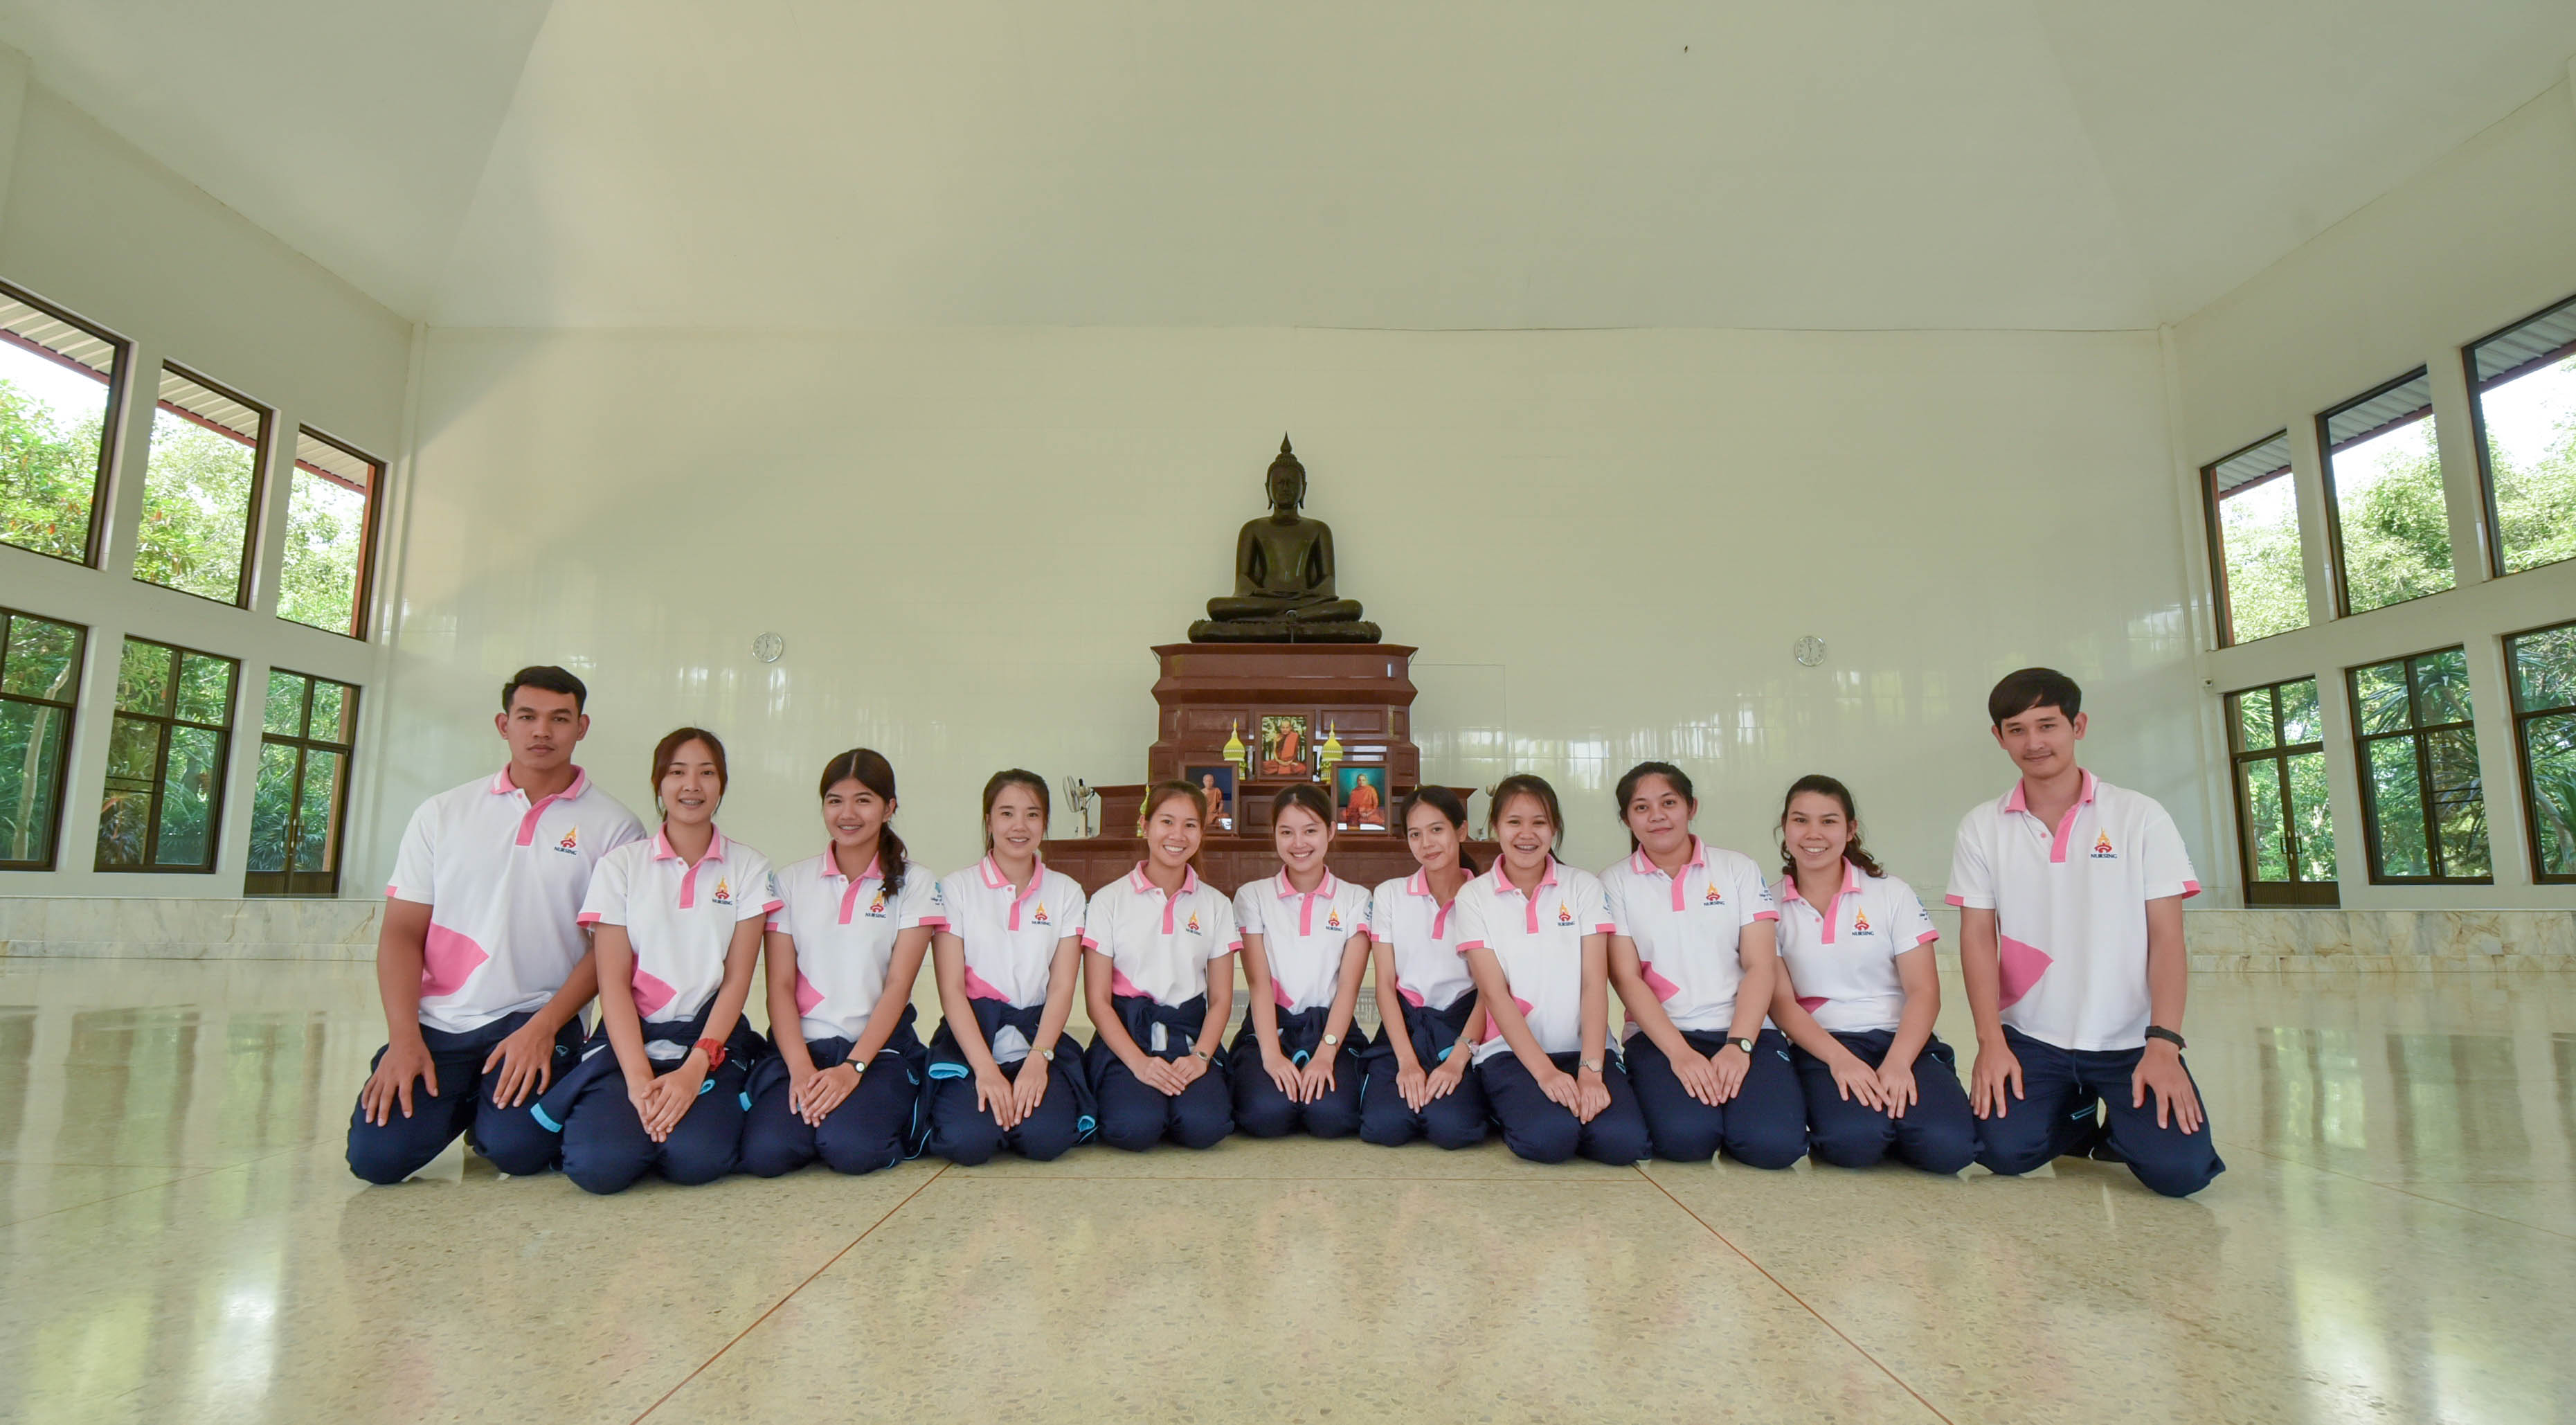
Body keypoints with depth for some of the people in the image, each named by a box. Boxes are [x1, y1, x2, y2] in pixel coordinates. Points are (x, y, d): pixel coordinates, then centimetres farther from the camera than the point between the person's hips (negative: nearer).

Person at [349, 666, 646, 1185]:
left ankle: (494, 1108, 14)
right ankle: (461, 1103, 18)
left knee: (516, 1148, -22)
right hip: (437, 1022, 2)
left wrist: (543, 1029, -14)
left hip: (537, 1020, -2)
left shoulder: (612, 826, -1)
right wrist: (403, 1039, -7)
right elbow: (402, 932, 5)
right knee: (378, 1154, -15)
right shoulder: (442, 813, 8)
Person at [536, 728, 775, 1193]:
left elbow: (737, 979, -1)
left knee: (697, 1158, -27)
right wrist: (638, 1077, -15)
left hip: (713, 1036, -1)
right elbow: (613, 981, -2)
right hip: (630, 1036, 1)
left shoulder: (749, 868, 4)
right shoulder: (620, 865, 5)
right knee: (600, 1163, -25)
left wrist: (696, 1068, -15)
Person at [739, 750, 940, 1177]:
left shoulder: (913, 883, 2)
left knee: (851, 1149, -27)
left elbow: (898, 986, -5)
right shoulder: (792, 881, 8)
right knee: (764, 1153, -23)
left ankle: (892, 1111, 5)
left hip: (879, 1046, -2)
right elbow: (780, 986, 1)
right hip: (801, 1043, 2)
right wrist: (801, 1069, -14)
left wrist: (852, 1069, -17)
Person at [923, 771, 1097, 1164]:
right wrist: (985, 1068, -17)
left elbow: (1062, 988, 1)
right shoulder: (957, 889, 2)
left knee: (1046, 1138, -25)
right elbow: (951, 989, -5)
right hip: (971, 1035, -1)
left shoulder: (1066, 892, 7)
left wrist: (1038, 1059, -16)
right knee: (967, 1141, -27)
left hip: (1040, 1035, 1)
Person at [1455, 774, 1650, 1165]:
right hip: (1510, 1051, -1)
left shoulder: (1584, 887, 4)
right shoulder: (1474, 896, 1)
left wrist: (1591, 1071, -18)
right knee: (1547, 1138, -30)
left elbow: (1594, 984, -4)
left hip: (1583, 1048, 1)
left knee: (1621, 1140, -26)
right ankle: (1509, 1111, 3)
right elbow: (1494, 992, -7)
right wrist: (1545, 1072, -18)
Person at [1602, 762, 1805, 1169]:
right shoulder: (1614, 884, 6)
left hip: (1743, 1029, 1)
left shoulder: (1739, 870, 8)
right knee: (1685, 1137, -29)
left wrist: (1738, 1045, -14)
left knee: (1774, 1142, -25)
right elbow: (1627, 978, -3)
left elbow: (1761, 966, 1)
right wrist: (1679, 1053, -16)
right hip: (1659, 1035, -1)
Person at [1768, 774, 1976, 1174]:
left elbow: (1924, 992, -2)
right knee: (1851, 1142, -32)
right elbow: (1781, 1001, -2)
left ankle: (1892, 1103, 3)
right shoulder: (1771, 904, 4)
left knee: (1946, 1145, -27)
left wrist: (1897, 1064, -18)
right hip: (1821, 1046, -1)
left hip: (1902, 1040, 2)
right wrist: (1840, 1060, -19)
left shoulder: (1892, 894, 6)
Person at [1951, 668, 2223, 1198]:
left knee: (2178, 1168, -20)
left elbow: (2166, 936, -4)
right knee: (2004, 1150, -17)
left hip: (2130, 1040, -1)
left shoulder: (2140, 816, -2)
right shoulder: (1982, 826, 1)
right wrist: (1991, 1041, -10)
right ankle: (2077, 1119, 18)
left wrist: (2164, 1043, -14)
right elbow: (1978, 937, -1)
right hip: (2030, 1037, 1)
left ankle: (2117, 1128, 17)